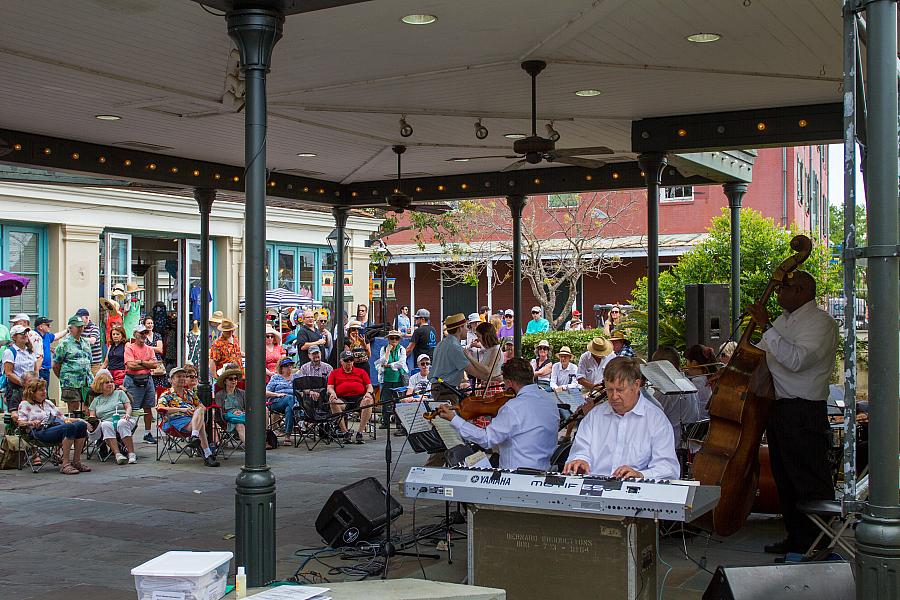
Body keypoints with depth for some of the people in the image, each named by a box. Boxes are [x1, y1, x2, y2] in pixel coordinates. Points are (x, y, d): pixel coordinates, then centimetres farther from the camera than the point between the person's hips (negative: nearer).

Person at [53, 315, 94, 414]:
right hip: (71, 383, -6)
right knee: (74, 409, -5)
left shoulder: (85, 343, 17)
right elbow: (55, 365, -1)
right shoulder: (64, 344, -4)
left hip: (87, 383, 6)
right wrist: (63, 378, 3)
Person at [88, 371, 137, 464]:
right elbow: (92, 417, 17)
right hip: (107, 422, 1)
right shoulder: (96, 400, 25)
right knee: (105, 425, -37)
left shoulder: (120, 393, 21)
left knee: (122, 423, -38)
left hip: (123, 420, -1)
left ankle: (131, 454, -41)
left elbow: (128, 406, 11)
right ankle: (117, 454, -47)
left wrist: (127, 414, -11)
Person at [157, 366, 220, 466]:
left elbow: (202, 407, 31)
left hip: (195, 418, 4)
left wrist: (198, 410, 2)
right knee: (201, 424, -37)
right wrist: (181, 409, -14)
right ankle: (208, 455, -49)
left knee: (199, 411, -37)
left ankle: (194, 437, -54)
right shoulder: (166, 395, 16)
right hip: (178, 420, -4)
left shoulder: (190, 393, 33)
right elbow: (160, 408, -4)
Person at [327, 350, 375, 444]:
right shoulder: (334, 373, 23)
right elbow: (330, 387, 14)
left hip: (359, 398, 0)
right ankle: (345, 432, -29)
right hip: (342, 399, 0)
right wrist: (332, 393, -9)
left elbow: (369, 386, 16)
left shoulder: (361, 372, 23)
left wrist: (369, 393, -7)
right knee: (333, 403, -34)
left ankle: (360, 433, -30)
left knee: (368, 400, -34)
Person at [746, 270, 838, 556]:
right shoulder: (782, 322, 16)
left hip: (804, 414, -9)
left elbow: (796, 360, -26)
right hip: (777, 410, 9)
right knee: (785, 481, 17)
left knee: (812, 484, -3)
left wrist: (766, 327, -24)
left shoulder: (821, 322, -11)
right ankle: (796, 538, 29)